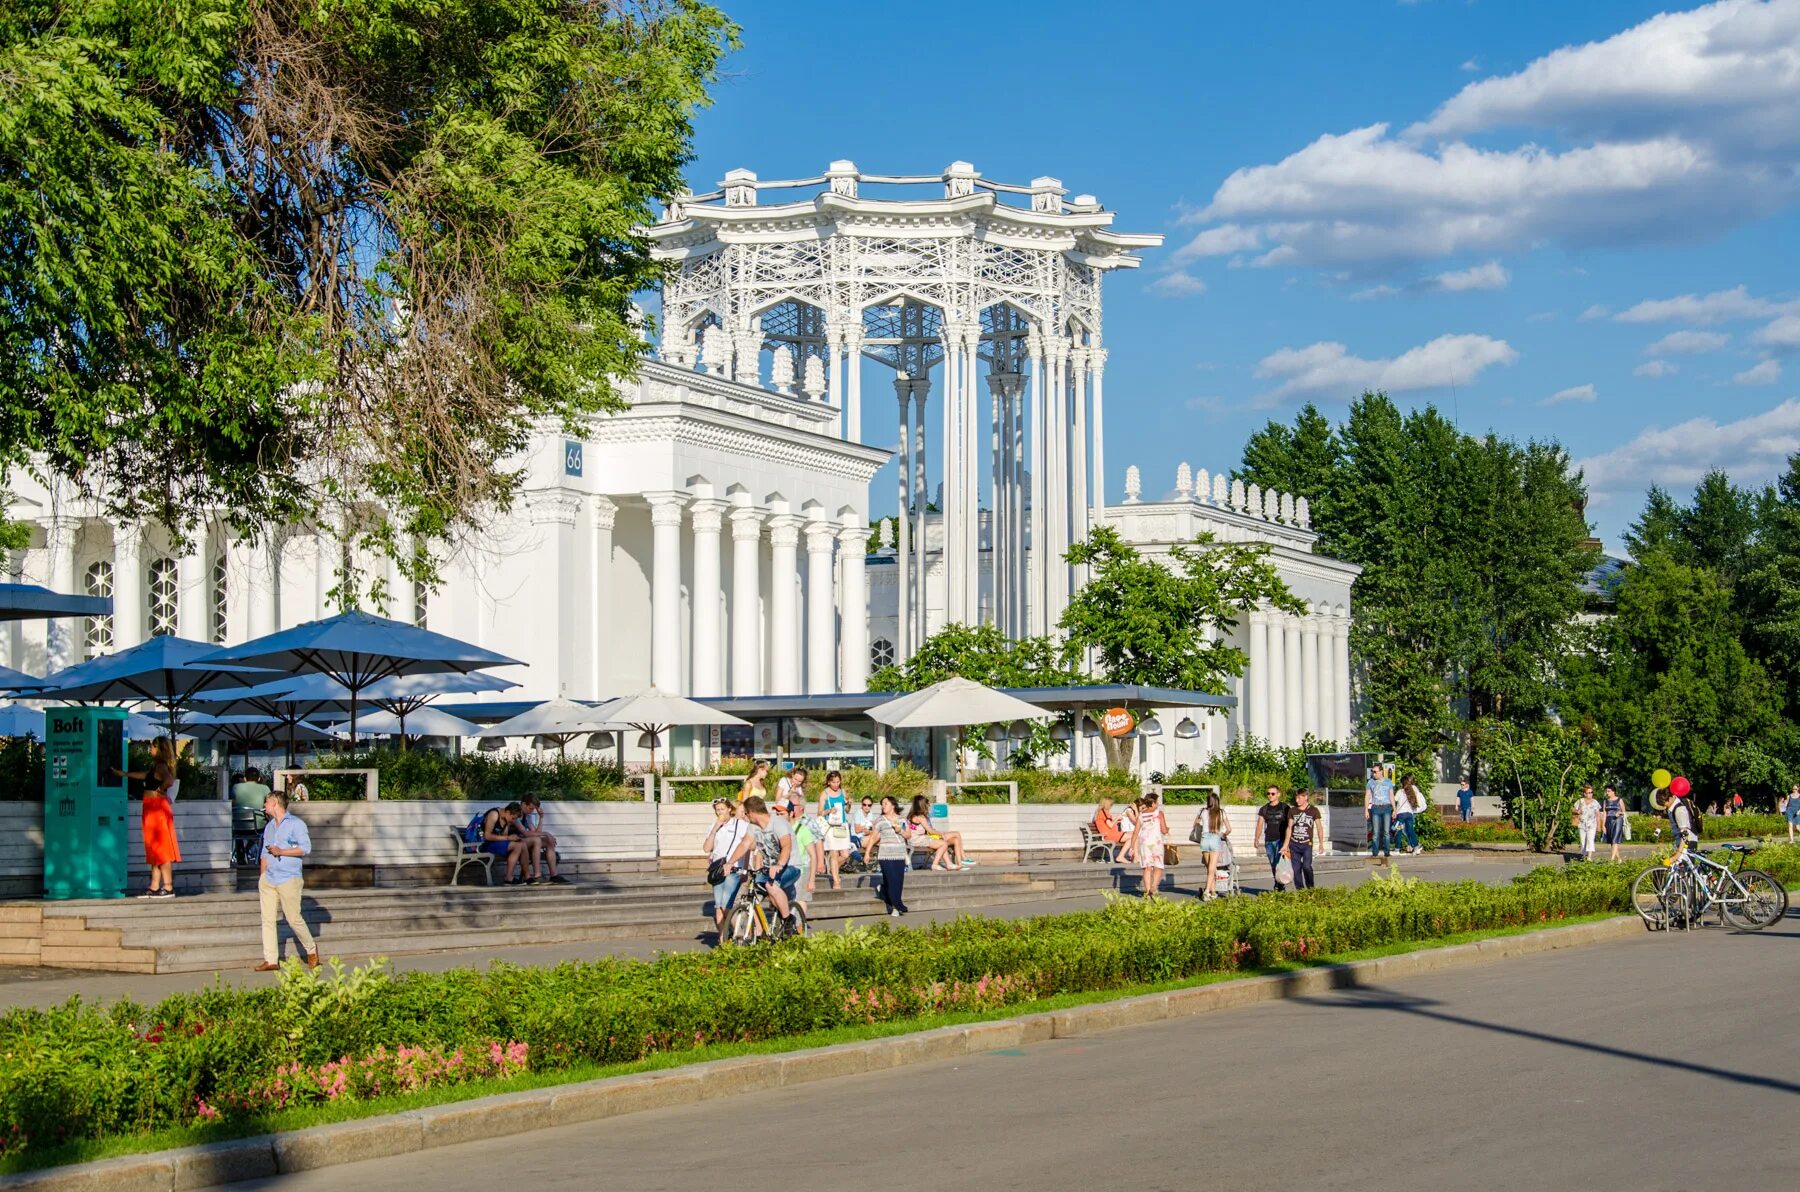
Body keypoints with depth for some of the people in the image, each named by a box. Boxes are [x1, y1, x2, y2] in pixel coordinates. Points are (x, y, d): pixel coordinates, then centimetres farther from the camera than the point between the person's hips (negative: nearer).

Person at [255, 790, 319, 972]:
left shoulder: (295, 824, -4)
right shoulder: (269, 827, 19)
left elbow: (306, 847, -12)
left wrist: (281, 852, -12)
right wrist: (261, 879, 20)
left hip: (289, 880, -7)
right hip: (268, 879, 7)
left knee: (293, 919, -5)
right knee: (267, 919, -1)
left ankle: (311, 950, 16)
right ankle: (271, 960, 0)